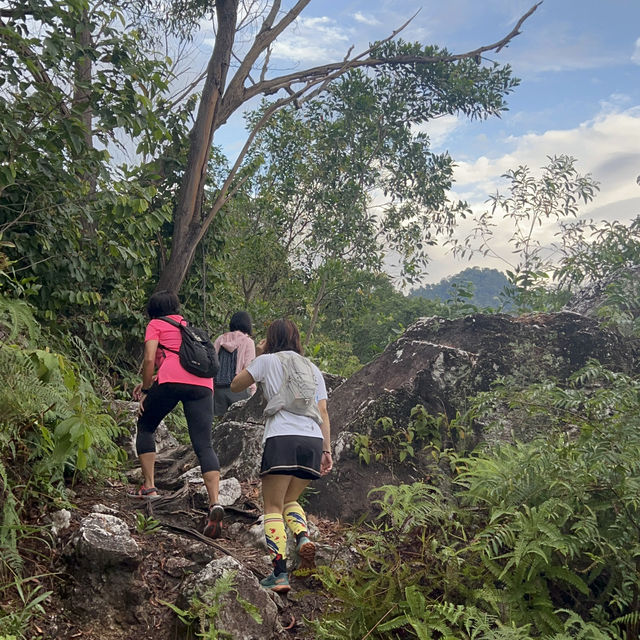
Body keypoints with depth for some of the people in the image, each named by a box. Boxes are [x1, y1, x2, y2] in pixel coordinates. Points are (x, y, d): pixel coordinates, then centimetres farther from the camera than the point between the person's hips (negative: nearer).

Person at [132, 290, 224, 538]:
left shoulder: (156, 325, 16)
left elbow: (150, 359, 2)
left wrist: (145, 391, 11)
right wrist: (150, 382, 36)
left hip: (172, 382, -4)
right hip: (203, 383, 4)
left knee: (145, 427, 20)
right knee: (204, 445, -4)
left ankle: (148, 487, 13)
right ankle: (215, 503, -20)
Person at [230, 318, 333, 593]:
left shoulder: (267, 361, 10)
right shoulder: (312, 368, 22)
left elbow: (235, 385, 20)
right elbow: (322, 411, 14)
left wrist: (257, 357, 27)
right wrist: (326, 451, 12)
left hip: (281, 439, -4)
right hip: (313, 441, 4)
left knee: (273, 506, 3)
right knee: (289, 500, 21)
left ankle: (280, 574, -7)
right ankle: (304, 537, -7)